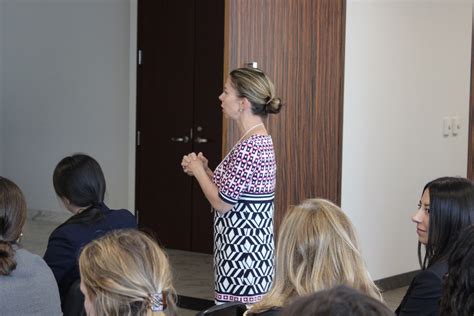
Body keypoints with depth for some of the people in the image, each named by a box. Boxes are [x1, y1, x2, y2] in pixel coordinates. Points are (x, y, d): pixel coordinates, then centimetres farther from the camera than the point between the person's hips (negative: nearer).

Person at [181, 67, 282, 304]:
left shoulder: (250, 147, -19)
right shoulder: (259, 141, 12)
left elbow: (222, 202, -18)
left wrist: (198, 170, -3)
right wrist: (204, 170, 8)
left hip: (242, 255, -10)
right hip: (246, 251, 10)